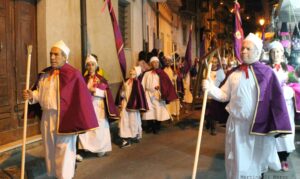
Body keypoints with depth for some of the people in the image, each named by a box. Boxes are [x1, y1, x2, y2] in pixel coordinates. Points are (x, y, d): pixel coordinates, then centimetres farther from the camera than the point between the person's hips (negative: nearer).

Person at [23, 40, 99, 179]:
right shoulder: (45, 74, 8)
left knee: (64, 151, 4)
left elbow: (81, 99, -16)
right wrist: (31, 95, -9)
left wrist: (80, 122, -19)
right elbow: (39, 92, 15)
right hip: (47, 117, 7)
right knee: (50, 149, 17)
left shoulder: (73, 75, -14)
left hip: (64, 119, -7)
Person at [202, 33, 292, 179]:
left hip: (259, 126, -2)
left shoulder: (266, 73, -6)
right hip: (236, 124, 3)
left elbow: (276, 100, -7)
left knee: (255, 161, 15)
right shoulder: (234, 74, 4)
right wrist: (210, 88, -12)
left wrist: (275, 126, -11)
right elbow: (224, 95, 6)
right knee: (237, 162, 12)